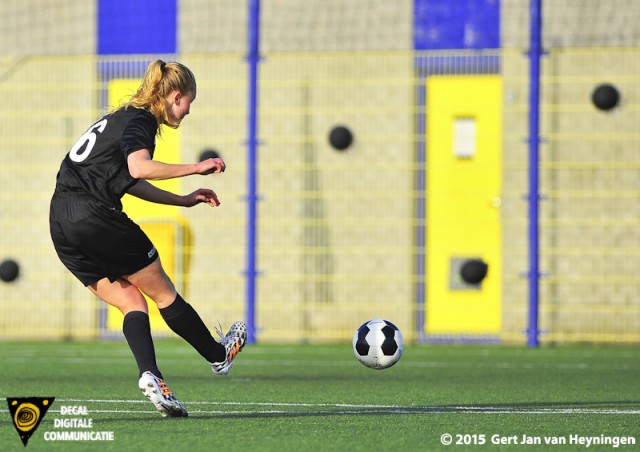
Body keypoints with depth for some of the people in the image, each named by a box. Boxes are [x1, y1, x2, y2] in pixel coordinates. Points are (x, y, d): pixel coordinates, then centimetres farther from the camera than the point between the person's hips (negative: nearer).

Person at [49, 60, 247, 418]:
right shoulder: (140, 121, -6)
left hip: (62, 225, 9)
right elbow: (139, 168, -26)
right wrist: (195, 168, -19)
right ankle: (218, 355, 24)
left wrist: (183, 200, 33)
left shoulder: (120, 118, 22)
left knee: (132, 304, 8)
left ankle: (149, 375, -12)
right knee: (163, 292, 9)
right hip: (95, 215, -9)